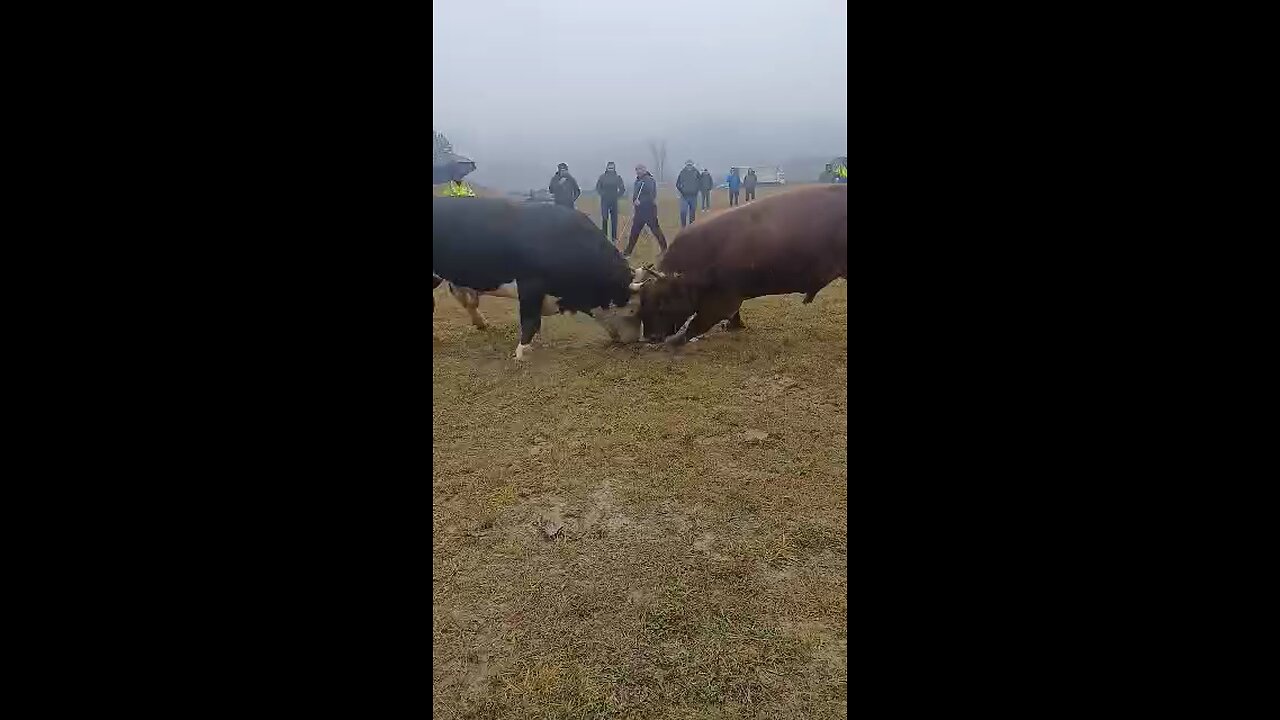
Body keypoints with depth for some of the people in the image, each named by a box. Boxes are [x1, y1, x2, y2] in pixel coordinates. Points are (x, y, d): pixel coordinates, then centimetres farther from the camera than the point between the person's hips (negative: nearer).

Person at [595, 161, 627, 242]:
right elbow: (598, 188, 5)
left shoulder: (617, 177, 0)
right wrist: (602, 194, -4)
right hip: (604, 201, -1)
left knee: (614, 220, 3)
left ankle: (615, 238, 9)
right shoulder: (602, 177, -1)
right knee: (604, 219, -1)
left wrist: (617, 195, -1)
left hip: (614, 202, 1)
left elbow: (622, 189, 6)